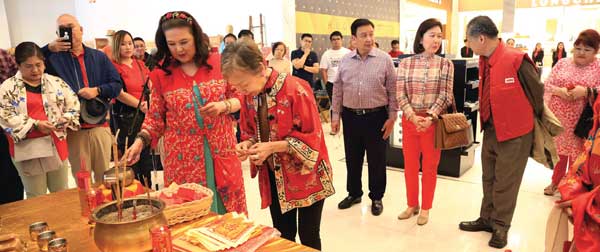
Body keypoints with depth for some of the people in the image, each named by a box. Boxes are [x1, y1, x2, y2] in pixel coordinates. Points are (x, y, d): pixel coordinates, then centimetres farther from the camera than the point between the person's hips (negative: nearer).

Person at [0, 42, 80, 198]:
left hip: (56, 144, 3)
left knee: (61, 194, 14)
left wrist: (64, 120, -10)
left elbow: (73, 104, 8)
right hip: (27, 149, -3)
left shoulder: (56, 82, 6)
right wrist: (34, 125, -20)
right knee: (36, 198, 8)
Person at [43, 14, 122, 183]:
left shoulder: (99, 57, 11)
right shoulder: (53, 57, 4)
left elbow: (117, 85, 8)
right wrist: (49, 49, -20)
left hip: (100, 126, 2)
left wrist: (97, 90, -9)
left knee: (104, 177, 10)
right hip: (73, 129, -2)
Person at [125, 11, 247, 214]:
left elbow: (238, 98, 6)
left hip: (221, 152, 1)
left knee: (228, 210, 9)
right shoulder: (161, 74, 0)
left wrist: (223, 106, -14)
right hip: (183, 158, 0)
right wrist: (140, 141, -9)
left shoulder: (219, 63, -1)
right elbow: (155, 117, 6)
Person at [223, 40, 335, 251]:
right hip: (274, 177, 5)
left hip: (306, 176, -5)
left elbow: (311, 138, -20)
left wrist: (272, 147, -27)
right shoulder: (248, 95, -3)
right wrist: (247, 144, -12)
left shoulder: (296, 89, -22)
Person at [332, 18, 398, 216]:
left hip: (376, 117, -3)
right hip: (351, 116, 3)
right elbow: (338, 90, 9)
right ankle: (353, 193, 32)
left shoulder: (385, 59, -4)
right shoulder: (345, 61, 4)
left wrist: (392, 117, -5)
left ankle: (376, 197, 26)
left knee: (376, 160, 8)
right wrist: (336, 115, 7)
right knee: (352, 158, 14)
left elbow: (393, 90, -2)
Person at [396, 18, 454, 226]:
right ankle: (412, 205, 29)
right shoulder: (405, 63, 1)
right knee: (409, 165, 11)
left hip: (434, 122, -1)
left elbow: (445, 95, -7)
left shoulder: (446, 64, -1)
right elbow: (400, 95, -3)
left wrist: (429, 117, -20)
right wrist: (413, 116, -17)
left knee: (430, 166, 9)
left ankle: (425, 208, 26)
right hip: (410, 120, 1)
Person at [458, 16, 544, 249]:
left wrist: (533, 121, 5)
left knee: (505, 184, 9)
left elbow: (537, 93, -10)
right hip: (490, 130, 7)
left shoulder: (517, 60, -23)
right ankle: (487, 219, 37)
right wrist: (486, 120, 10)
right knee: (489, 179, 19)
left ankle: (501, 226, 29)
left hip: (514, 134, -7)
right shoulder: (484, 61, 0)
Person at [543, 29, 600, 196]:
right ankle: (556, 181, 32)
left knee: (577, 155, 9)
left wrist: (585, 91, -23)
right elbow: (547, 85, 4)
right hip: (558, 117, 2)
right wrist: (559, 91, -15)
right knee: (559, 151, 15)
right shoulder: (562, 63, 6)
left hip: (581, 121, -2)